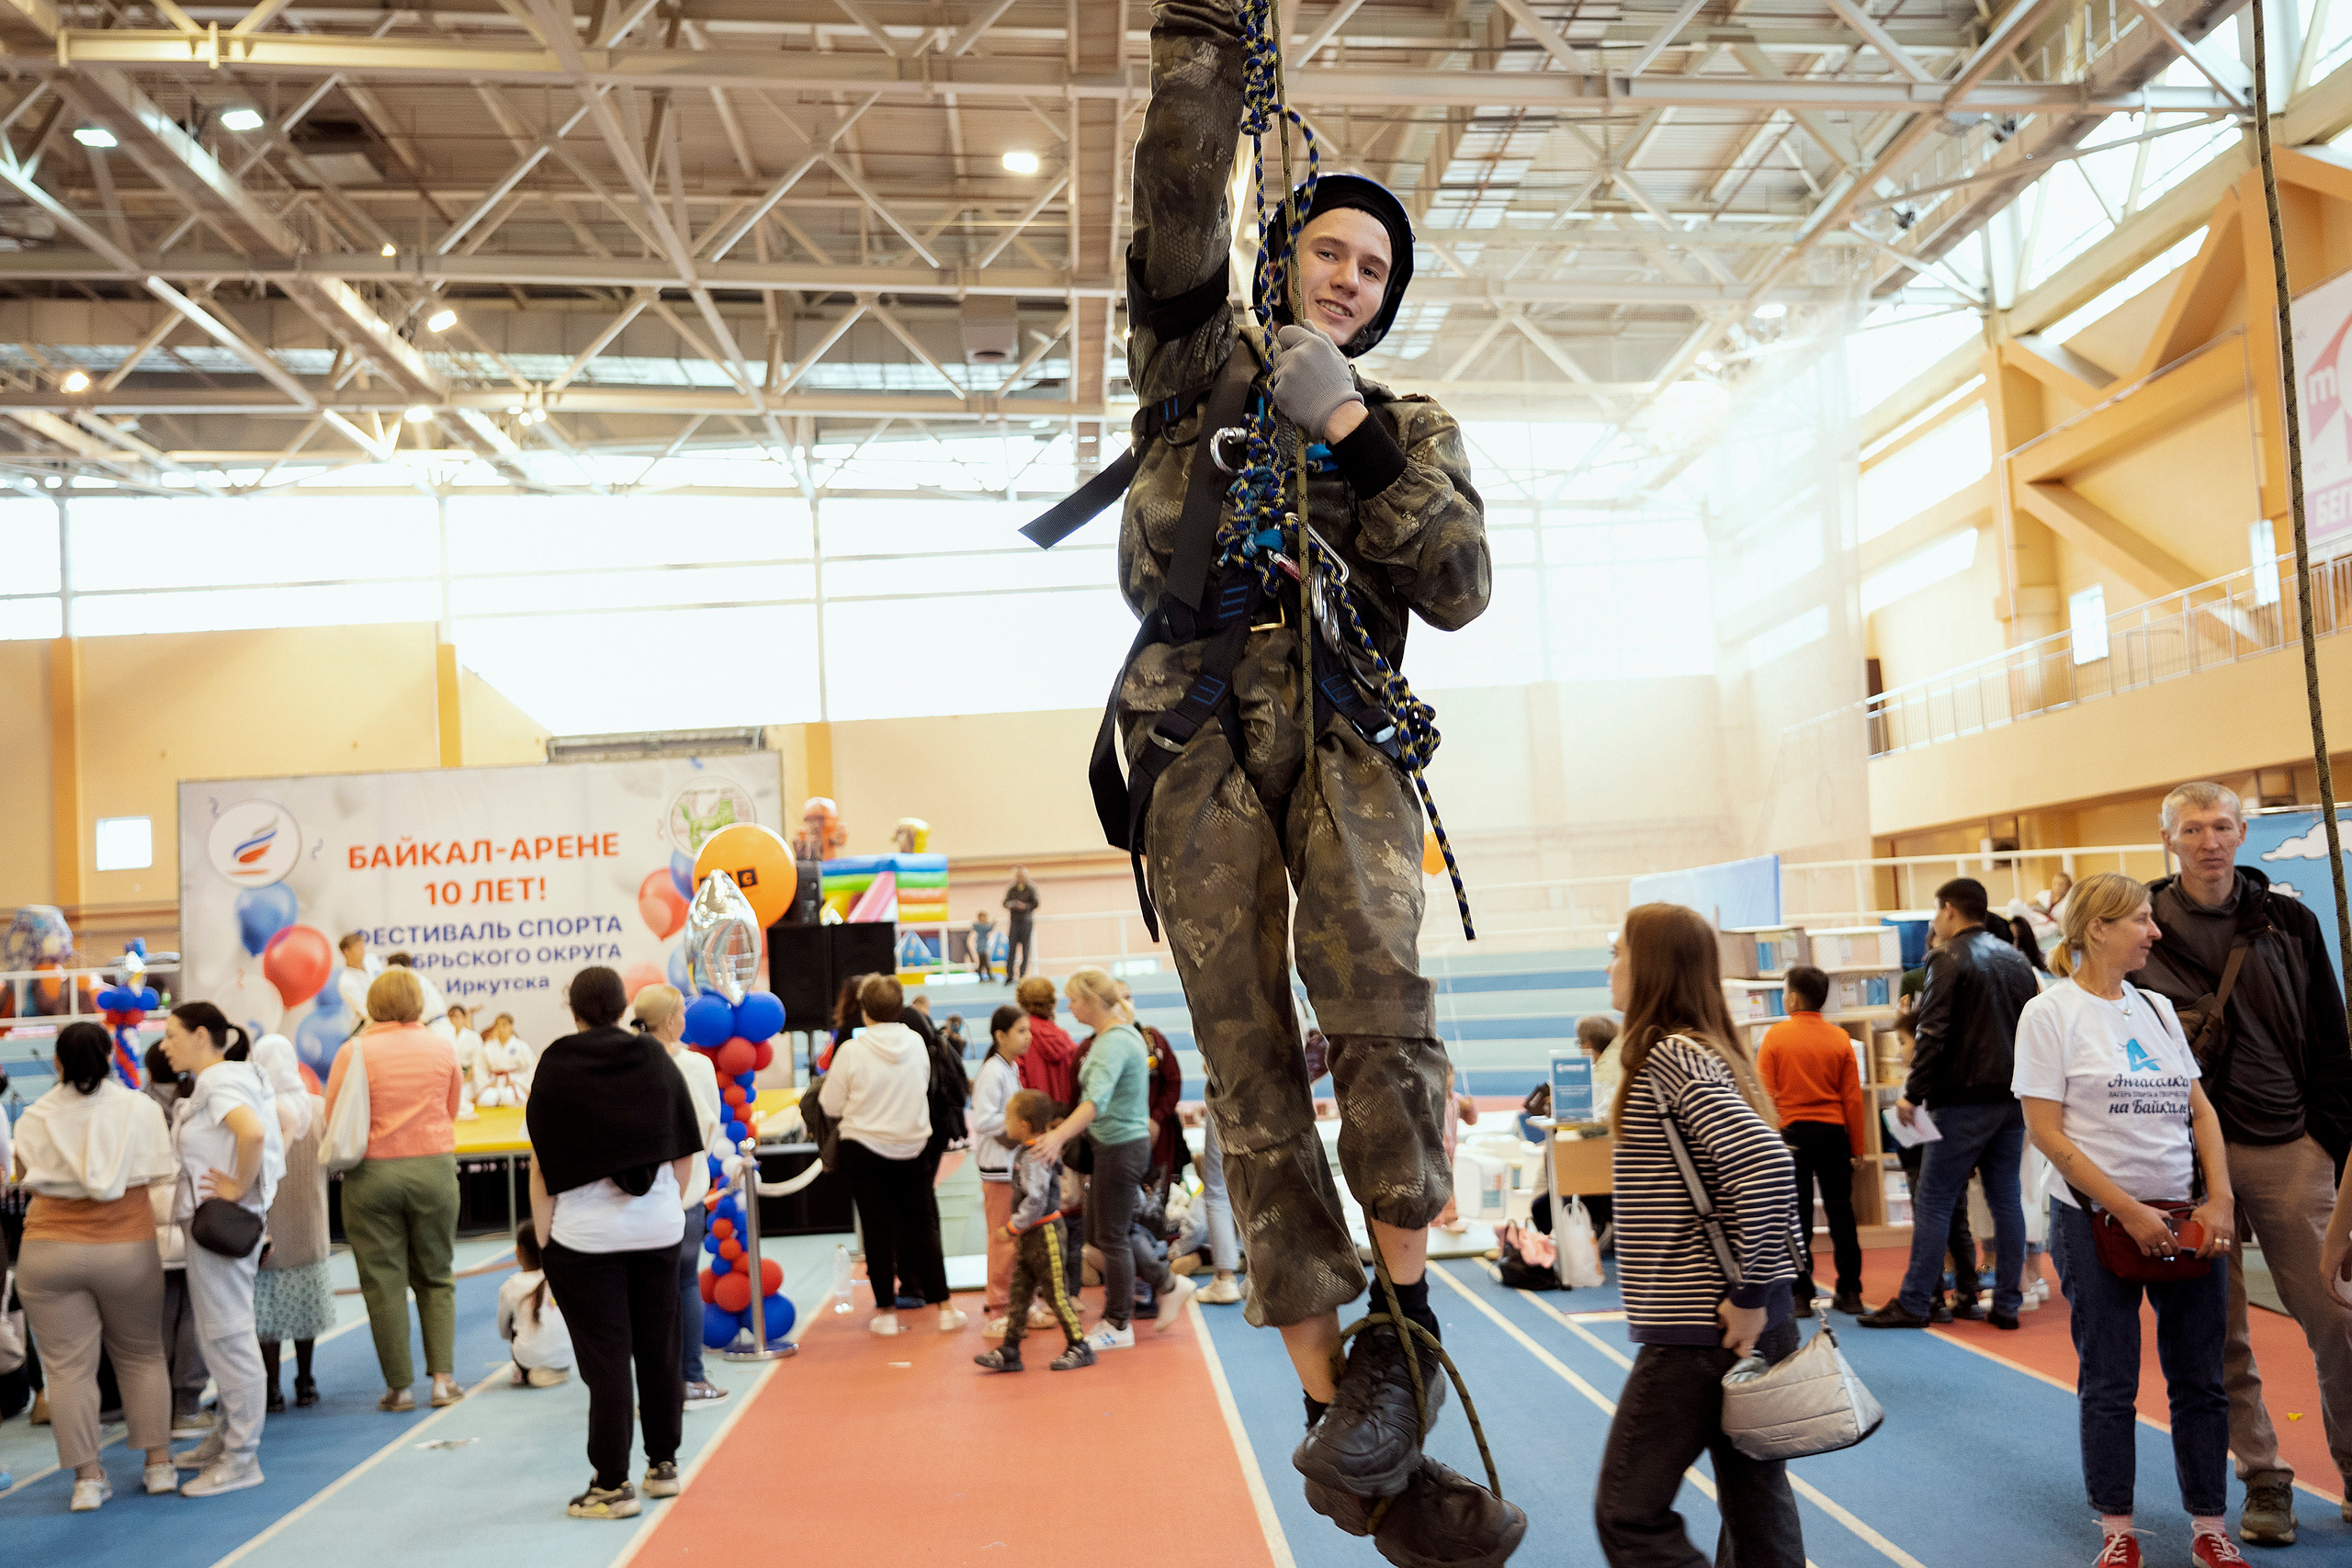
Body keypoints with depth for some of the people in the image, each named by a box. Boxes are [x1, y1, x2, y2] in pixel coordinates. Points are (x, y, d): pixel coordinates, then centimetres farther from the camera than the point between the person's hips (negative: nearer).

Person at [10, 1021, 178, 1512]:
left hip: (50, 1251, 0)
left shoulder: (35, 1117, -4)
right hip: (128, 1250, 1)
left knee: (68, 1367, 5)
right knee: (142, 1356, 14)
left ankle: (87, 1478, 7)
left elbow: (22, 1175, 6)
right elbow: (163, 1176, -2)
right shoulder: (140, 1108, -5)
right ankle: (159, 1464, 16)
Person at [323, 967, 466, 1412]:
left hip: (372, 1172, -2)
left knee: (384, 1283, 7)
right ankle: (443, 1377, 7)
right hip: (434, 1168, 2)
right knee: (436, 1277, 14)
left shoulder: (355, 1052, -7)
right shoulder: (442, 1048, 1)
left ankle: (400, 1387, 10)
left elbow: (334, 1119, -2)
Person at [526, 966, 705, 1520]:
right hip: (659, 1229, 3)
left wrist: (544, 1237, 0)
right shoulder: (657, 1060, 3)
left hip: (586, 1233, -3)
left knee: (605, 1358, 2)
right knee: (659, 1348, 14)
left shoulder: (556, 1067, -6)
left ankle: (612, 1485, 7)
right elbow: (686, 1152, 5)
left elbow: (543, 1164, -6)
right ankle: (663, 1464, 25)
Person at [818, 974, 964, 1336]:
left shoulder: (852, 1050, -15)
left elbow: (831, 1106, -7)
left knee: (878, 1230, 6)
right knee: (922, 1227, 11)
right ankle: (943, 1307, 11)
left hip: (864, 1149, -3)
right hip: (912, 1147, 3)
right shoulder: (917, 1043, -4)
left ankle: (887, 1312, 12)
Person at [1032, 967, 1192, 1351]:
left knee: (1111, 1236, 2)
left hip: (1121, 1147, -10)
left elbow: (1097, 1100, -35)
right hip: (1111, 1144, 10)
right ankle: (1169, 1284, 25)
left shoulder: (1115, 1042, -21)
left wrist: (1060, 1136, -45)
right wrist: (1063, 1134, 19)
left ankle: (1117, 1326, 15)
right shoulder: (1114, 1036, 10)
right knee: (1099, 1231, 16)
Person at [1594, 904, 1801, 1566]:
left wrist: (1749, 1296, -21)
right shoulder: (1705, 1052, 12)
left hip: (1696, 1332, -9)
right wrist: (1753, 1295, 14)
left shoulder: (1669, 1058, -17)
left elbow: (1767, 1166, -30)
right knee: (1756, 1506, 16)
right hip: (1746, 1330, 9)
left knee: (1627, 1513, 1)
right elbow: (1762, 1172, 19)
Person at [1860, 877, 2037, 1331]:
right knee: (2005, 1198, 10)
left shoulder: (1948, 958, -9)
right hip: (2014, 1098, 7)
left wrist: (1913, 1093, -14)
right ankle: (2007, 1303, 11)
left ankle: (1913, 1303, -1)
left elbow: (1933, 1034, -17)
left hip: (1965, 1098, -7)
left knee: (1934, 1200, -3)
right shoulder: (2015, 958, 14)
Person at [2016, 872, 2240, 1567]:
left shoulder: (2156, 1007, 10)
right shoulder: (2051, 1012, -8)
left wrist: (2220, 1198, -2)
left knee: (2201, 1380, 10)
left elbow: (2200, 1108, 12)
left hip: (2186, 1219, 5)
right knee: (2110, 1385, 5)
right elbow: (2046, 1131, -12)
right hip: (2098, 1223, -5)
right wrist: (2128, 1211, -15)